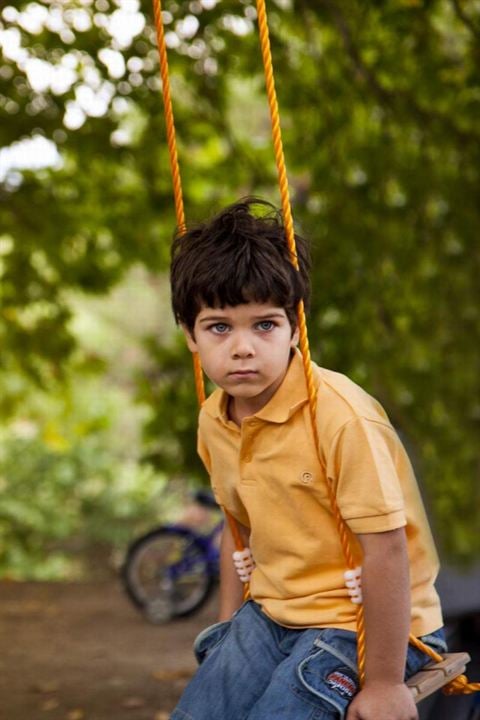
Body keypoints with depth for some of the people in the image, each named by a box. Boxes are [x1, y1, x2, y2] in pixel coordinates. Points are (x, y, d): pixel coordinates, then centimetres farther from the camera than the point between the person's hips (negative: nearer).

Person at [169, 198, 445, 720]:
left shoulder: (339, 414, -24)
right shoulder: (213, 420, 0)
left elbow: (386, 546, -23)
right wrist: (229, 626, 16)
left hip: (357, 625, -7)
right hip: (270, 616, 7)